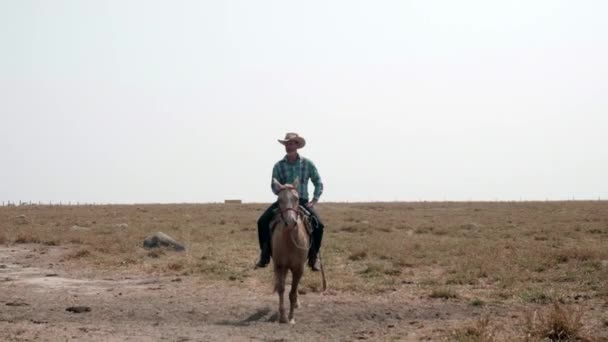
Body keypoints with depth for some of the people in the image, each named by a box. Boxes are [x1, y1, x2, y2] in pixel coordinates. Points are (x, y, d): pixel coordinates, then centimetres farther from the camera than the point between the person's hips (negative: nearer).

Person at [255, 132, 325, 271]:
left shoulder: (307, 163, 1)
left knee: (318, 225, -24)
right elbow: (274, 186, 1)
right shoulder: (279, 165, 1)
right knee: (263, 221, -20)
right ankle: (265, 255, -5)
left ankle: (313, 257, -4)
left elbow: (318, 183, 7)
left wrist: (314, 200, -3)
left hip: (302, 201, -1)